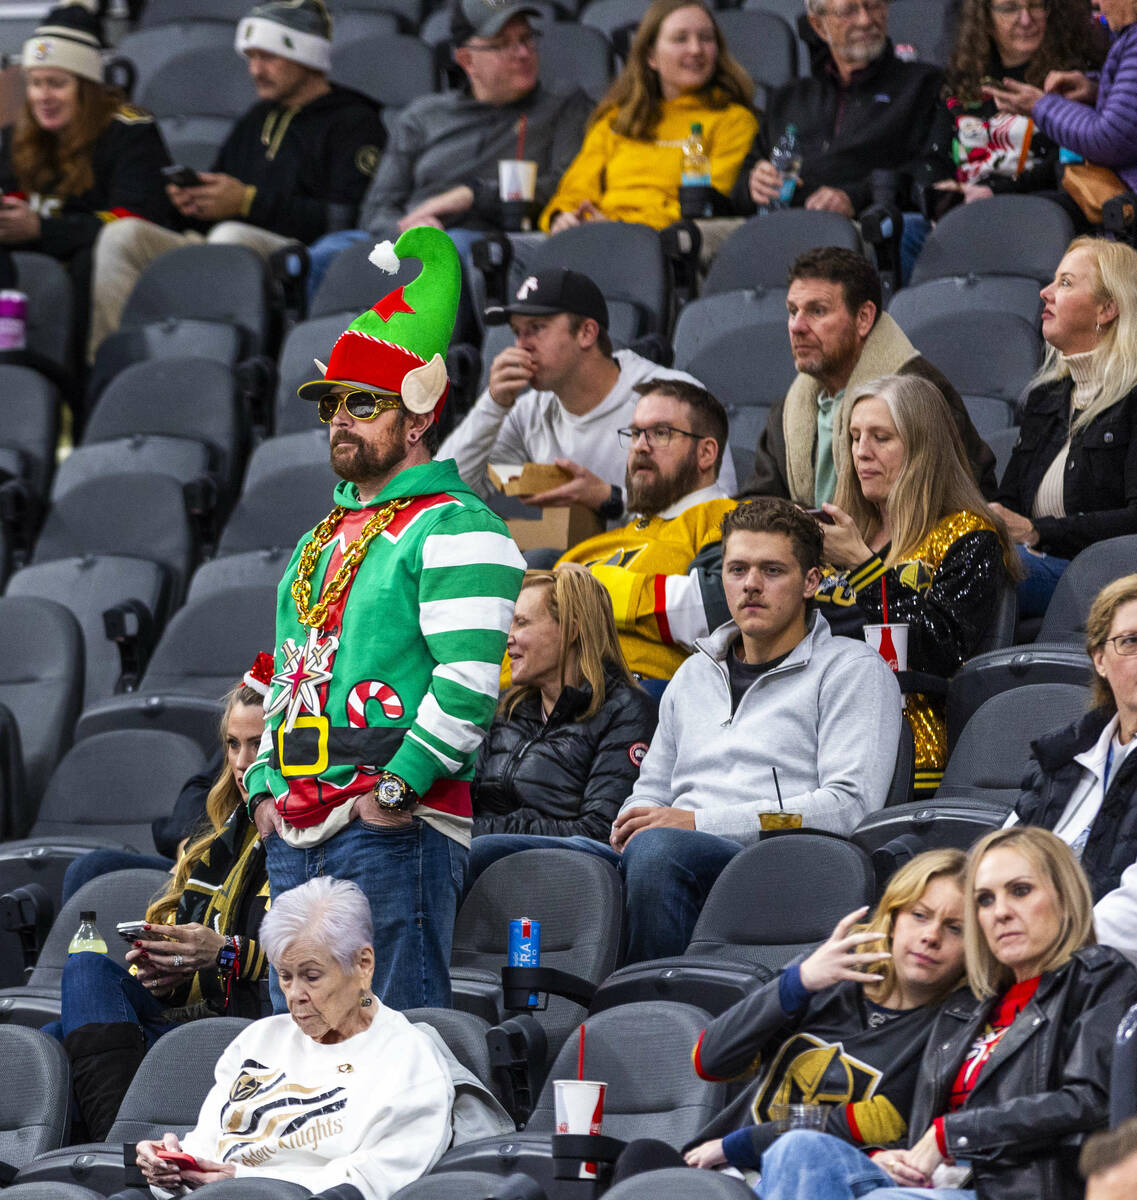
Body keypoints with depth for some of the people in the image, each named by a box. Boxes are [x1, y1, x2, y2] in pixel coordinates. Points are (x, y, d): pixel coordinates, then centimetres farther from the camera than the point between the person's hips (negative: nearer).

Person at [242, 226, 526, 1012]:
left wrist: (399, 785, -19)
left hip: (398, 828, -9)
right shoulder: (323, 539, 22)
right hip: (295, 833, 9)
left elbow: (471, 680, -16)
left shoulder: (455, 528, -5)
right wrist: (266, 786, 13)